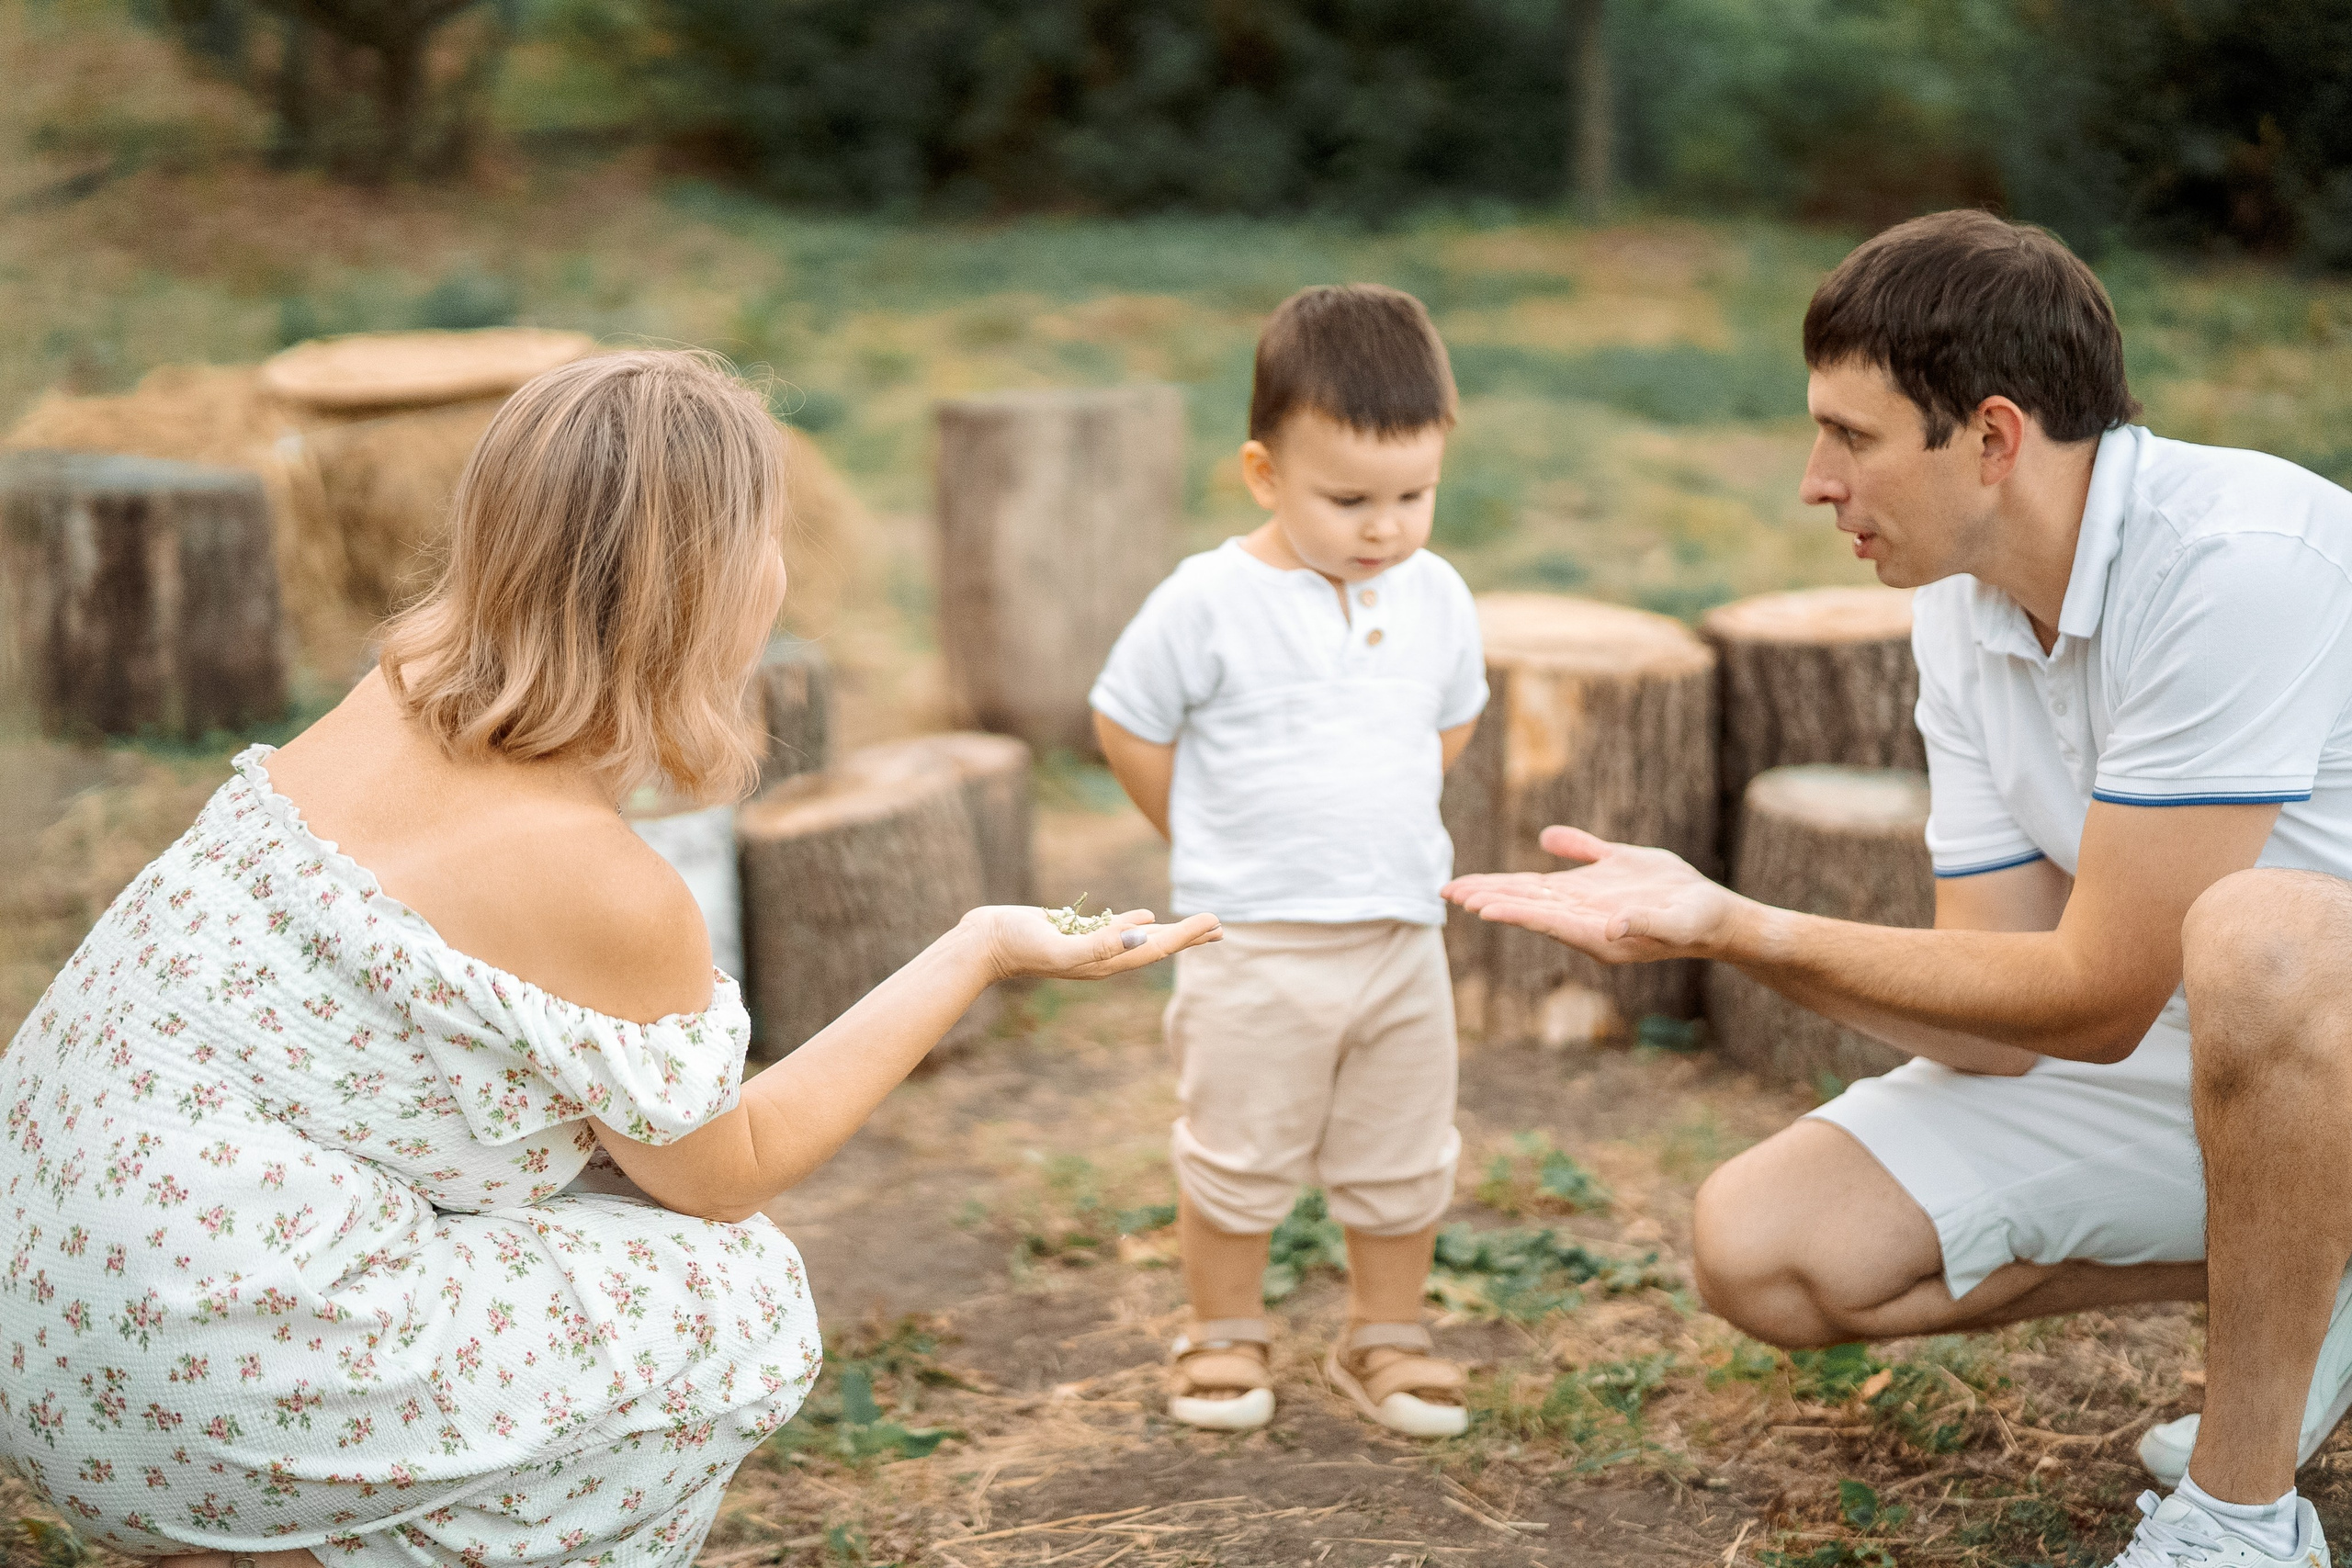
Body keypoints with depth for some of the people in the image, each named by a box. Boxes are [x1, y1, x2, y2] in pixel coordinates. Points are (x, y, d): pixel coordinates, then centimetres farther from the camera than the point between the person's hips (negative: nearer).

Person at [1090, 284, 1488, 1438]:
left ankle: (1385, 1339, 29)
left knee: (1404, 1159, 12)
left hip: (1402, 932, 4)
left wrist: (1377, 832, 12)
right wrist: (1217, 845, 2)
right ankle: (1223, 1337, 26)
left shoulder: (1436, 597, 1)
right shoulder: (1210, 603, -13)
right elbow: (1126, 725, -3)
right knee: (1236, 1157, 8)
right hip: (1253, 944, -4)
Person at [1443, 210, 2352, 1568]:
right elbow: (2000, 1027, -3)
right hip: (2180, 1053, 7)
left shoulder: (2236, 560, -27)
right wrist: (1709, 914, -13)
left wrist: (1736, 928, -23)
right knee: (1765, 1251, -5)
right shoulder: (1962, 614, -1)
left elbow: (2093, 996, -25)